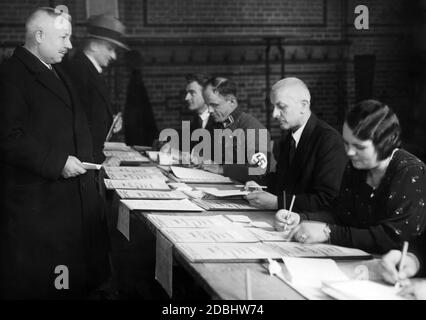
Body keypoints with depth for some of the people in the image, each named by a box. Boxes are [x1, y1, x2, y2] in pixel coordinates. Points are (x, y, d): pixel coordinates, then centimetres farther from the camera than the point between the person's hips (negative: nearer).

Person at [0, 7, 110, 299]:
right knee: (36, 285, -1)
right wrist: (57, 163, -21)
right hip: (36, 202, -9)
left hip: (75, 195, 9)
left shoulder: (56, 73, 19)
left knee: (80, 280, 10)